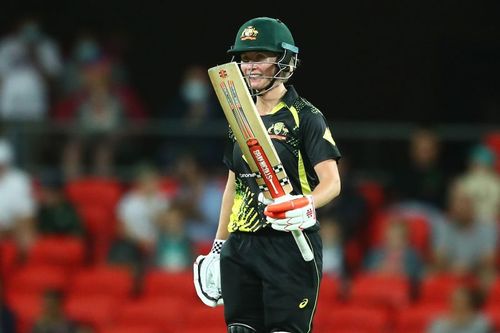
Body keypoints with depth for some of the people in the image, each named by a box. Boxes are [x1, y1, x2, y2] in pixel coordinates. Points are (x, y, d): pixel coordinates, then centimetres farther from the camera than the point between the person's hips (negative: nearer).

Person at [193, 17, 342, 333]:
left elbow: (332, 182, -13)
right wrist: (218, 247, 23)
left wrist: (306, 206, -33)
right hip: (240, 247, 6)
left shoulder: (306, 117, -5)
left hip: (290, 246, -6)